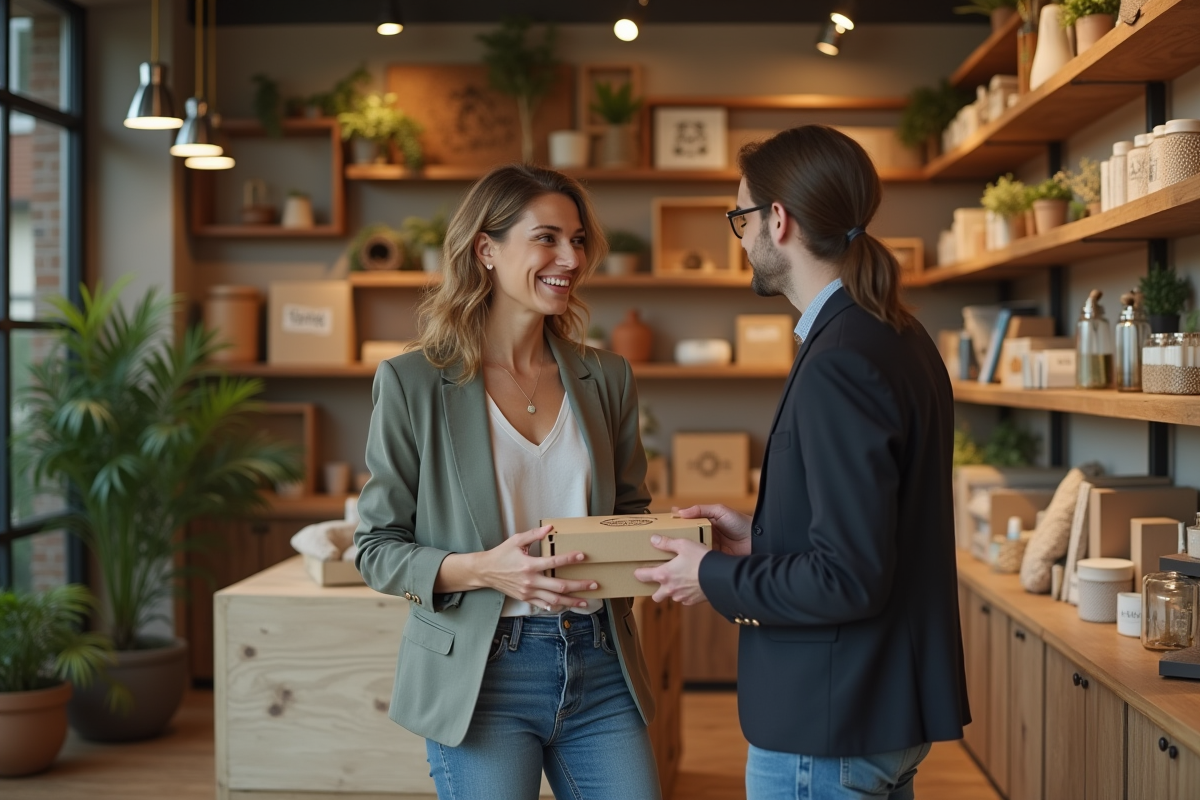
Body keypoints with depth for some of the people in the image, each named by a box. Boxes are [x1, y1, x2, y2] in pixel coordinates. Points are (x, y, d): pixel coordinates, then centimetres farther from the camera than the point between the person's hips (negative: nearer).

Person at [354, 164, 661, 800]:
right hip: (482, 676, -3)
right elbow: (376, 547, -3)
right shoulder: (412, 384, -4)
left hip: (601, 669, 4)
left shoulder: (606, 378, 8)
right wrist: (481, 569, -19)